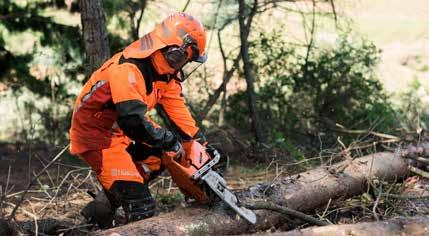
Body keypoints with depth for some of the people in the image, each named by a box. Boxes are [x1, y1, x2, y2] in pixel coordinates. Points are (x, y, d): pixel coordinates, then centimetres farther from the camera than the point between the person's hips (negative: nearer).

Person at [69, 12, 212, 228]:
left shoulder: (164, 69, -1)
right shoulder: (127, 70, -30)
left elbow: (177, 107, 3)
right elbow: (132, 119, -37)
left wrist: (200, 143, -1)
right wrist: (169, 140, -28)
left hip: (122, 132, 10)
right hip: (96, 135, -10)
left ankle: (111, 199, 16)